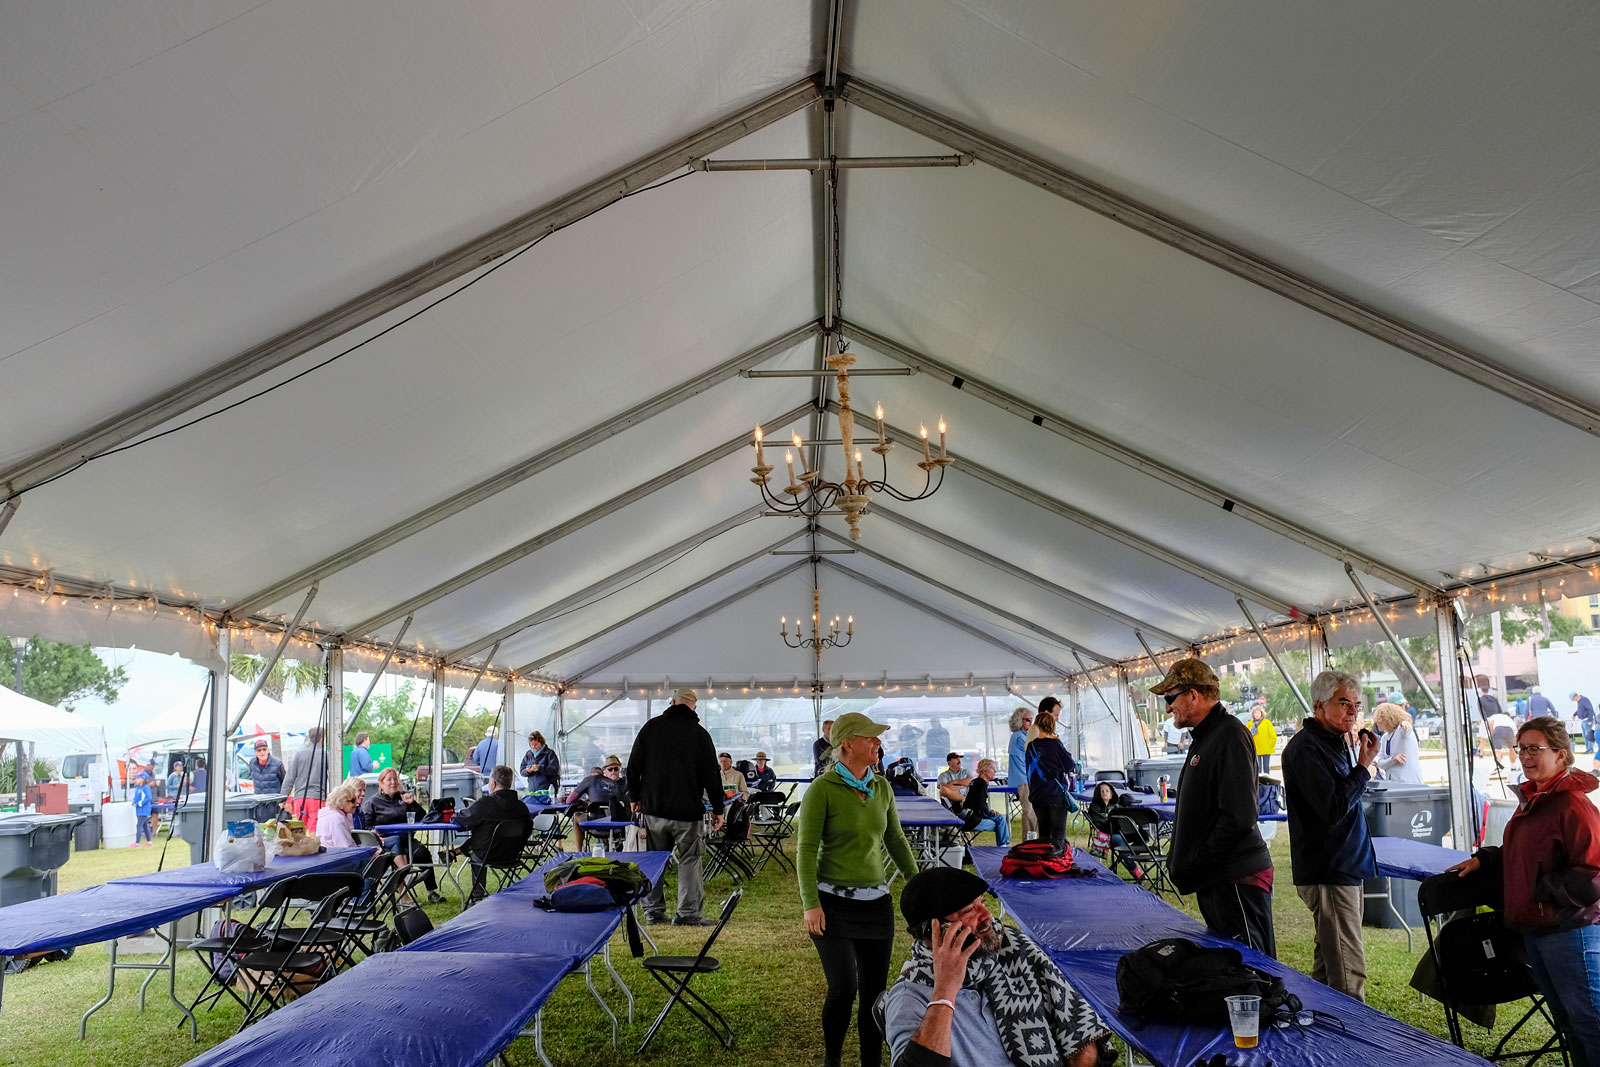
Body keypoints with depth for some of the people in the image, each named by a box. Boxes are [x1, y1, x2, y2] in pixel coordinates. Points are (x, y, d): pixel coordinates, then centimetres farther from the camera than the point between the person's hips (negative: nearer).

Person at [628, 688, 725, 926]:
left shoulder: (651, 727, 2)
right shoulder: (700, 734, -4)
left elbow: (634, 765, 6)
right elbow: (712, 775, -1)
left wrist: (635, 797, 16)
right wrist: (717, 809, 6)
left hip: (653, 808, 3)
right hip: (687, 810, -3)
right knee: (689, 860, 4)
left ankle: (653, 910, 17)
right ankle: (688, 913, 1)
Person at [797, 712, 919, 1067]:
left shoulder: (882, 787, 6)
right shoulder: (822, 789, -12)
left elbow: (896, 840, 16)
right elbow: (806, 849, -12)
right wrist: (811, 904, -18)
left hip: (876, 904, 5)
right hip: (834, 904, -5)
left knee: (874, 991, 7)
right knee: (843, 987, -12)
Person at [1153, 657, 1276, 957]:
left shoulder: (1231, 736, -16)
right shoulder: (1203, 737, 16)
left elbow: (1239, 817, -24)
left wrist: (1197, 865, -17)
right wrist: (1181, 859, 14)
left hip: (1237, 880, -10)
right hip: (1214, 881, 10)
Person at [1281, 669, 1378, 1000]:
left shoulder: (1336, 742, 15)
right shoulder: (1306, 748, -16)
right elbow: (1333, 808, -22)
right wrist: (1363, 766, -16)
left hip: (1345, 867, 10)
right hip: (1328, 872, -10)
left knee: (1327, 970, 18)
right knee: (1348, 976, -9)